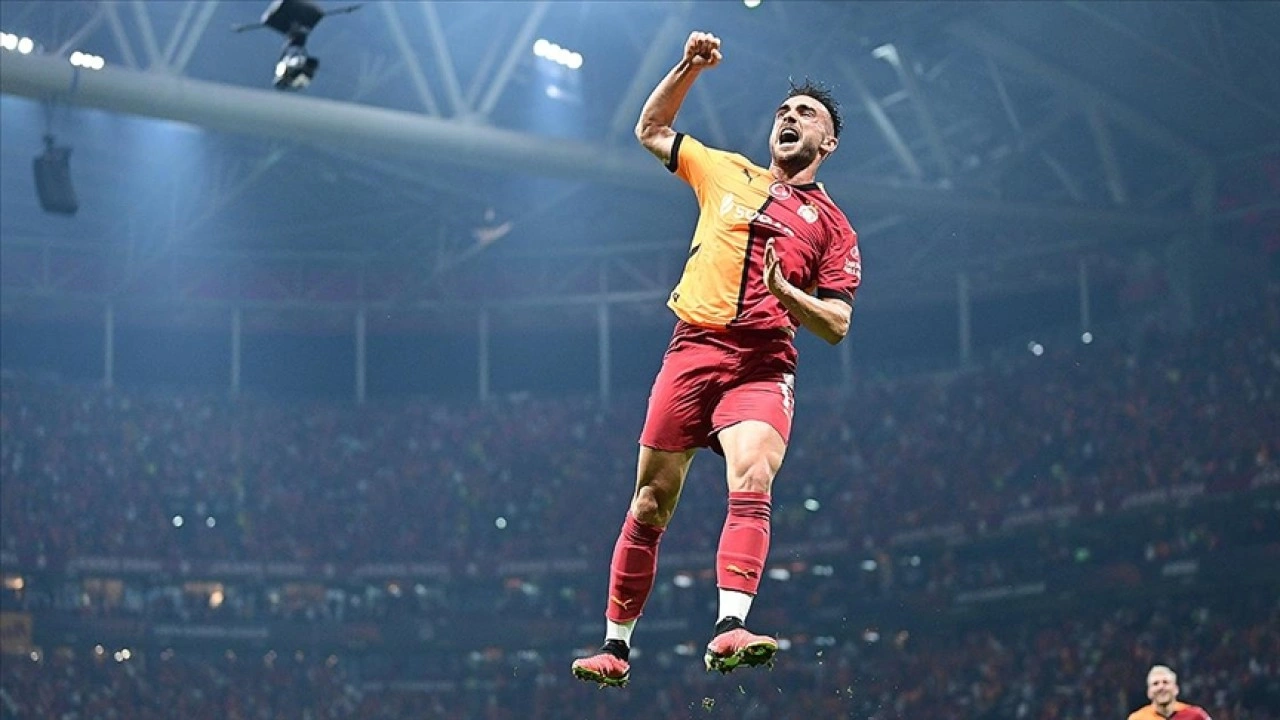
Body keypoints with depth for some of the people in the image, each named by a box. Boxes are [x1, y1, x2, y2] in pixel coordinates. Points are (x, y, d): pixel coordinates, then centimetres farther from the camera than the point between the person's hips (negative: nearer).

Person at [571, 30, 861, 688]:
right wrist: (689, 68, 15)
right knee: (651, 504, 2)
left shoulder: (832, 227, 11)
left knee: (752, 481, -28)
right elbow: (651, 131, 28)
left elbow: (836, 325, 5)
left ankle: (729, 632, -40)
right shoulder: (726, 172, 18)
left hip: (763, 366, -2)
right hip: (692, 350, 2)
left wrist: (785, 292, -14)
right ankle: (616, 648, 13)